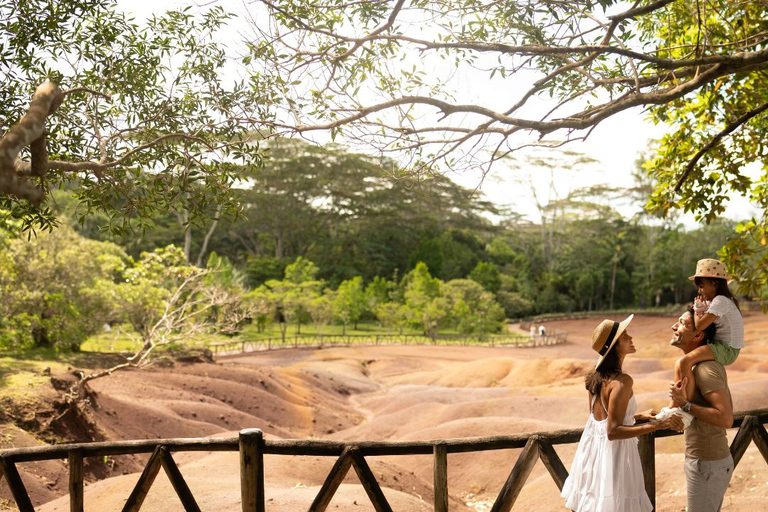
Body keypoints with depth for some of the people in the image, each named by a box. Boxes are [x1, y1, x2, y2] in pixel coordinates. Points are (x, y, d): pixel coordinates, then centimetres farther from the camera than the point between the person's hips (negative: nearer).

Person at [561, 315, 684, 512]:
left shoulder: (597, 376, 4)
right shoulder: (622, 381, -22)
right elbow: (613, 431, -25)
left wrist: (640, 415, 22)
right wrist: (657, 425, -27)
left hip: (594, 445, 9)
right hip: (612, 451, -8)